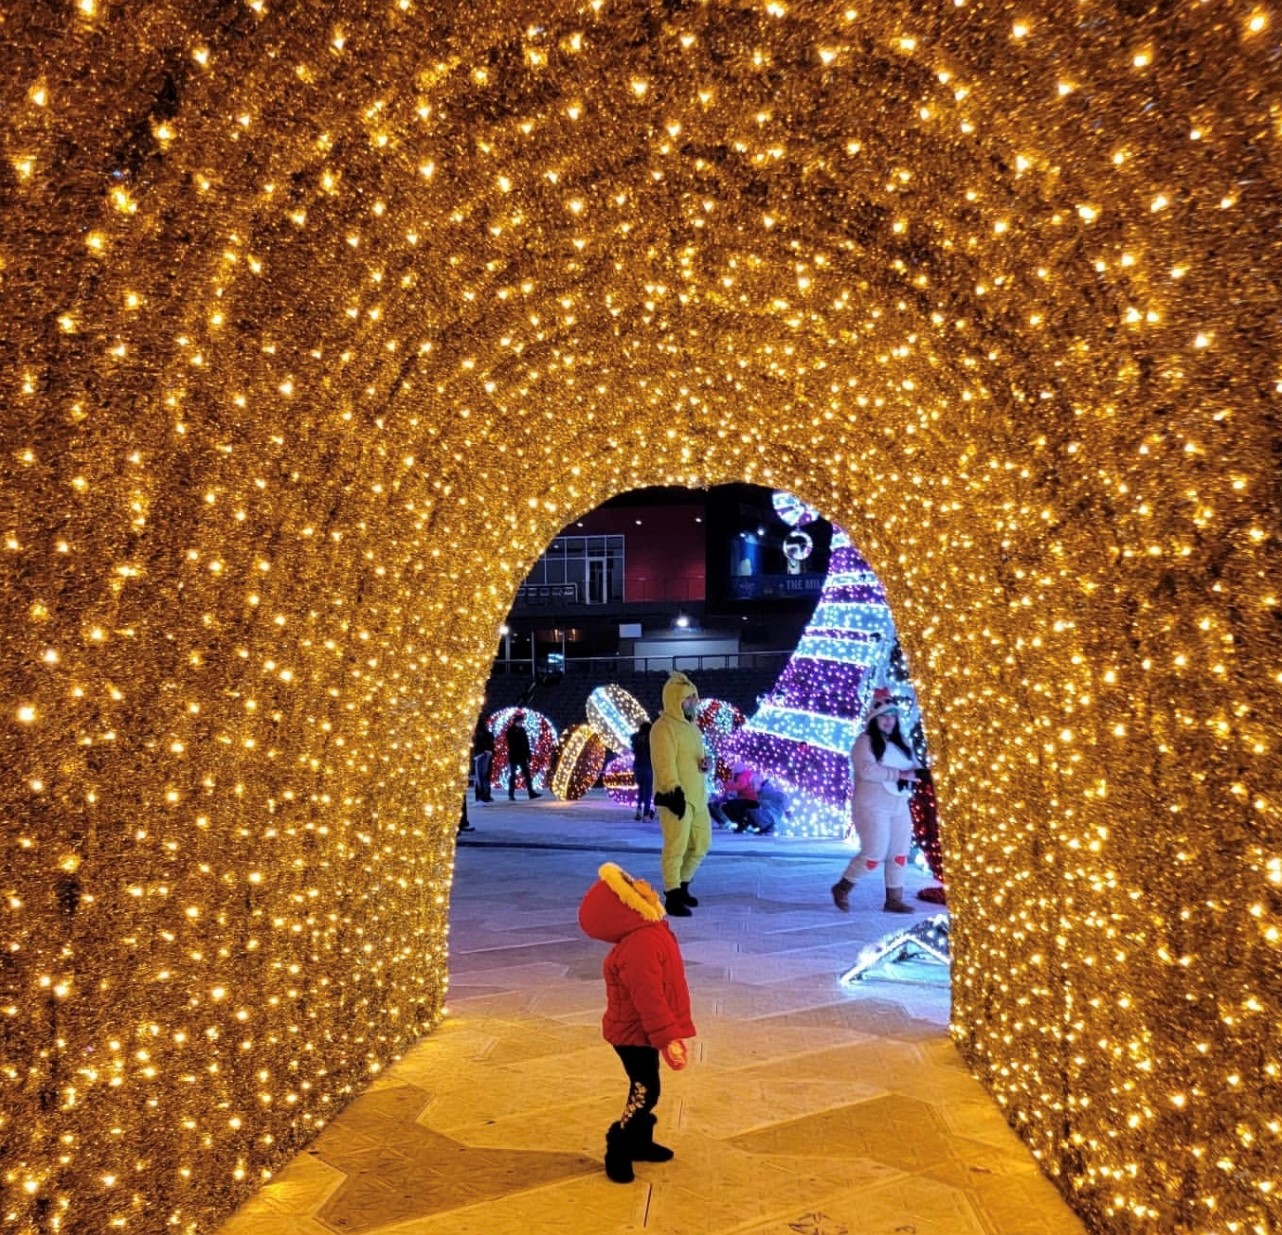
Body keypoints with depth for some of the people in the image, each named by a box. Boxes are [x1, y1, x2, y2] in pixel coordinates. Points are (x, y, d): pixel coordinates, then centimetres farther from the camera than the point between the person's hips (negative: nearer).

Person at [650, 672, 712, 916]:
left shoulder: (691, 725, 16)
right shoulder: (663, 727, -14)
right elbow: (665, 764, -20)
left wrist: (706, 761, 3)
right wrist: (675, 792, -24)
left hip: (697, 796, 9)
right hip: (676, 797, -9)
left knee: (701, 844, 16)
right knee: (676, 847, -6)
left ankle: (681, 886, 32)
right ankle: (672, 896, 3)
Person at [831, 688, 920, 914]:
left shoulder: (900, 742, 14)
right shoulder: (865, 741, -8)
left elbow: (913, 766, 13)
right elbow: (867, 770, -23)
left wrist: (918, 773, -12)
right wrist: (899, 774, -24)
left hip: (899, 806, 7)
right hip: (872, 807, -7)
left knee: (900, 855, 6)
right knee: (874, 855, -9)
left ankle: (894, 900, 15)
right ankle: (842, 888, 10)